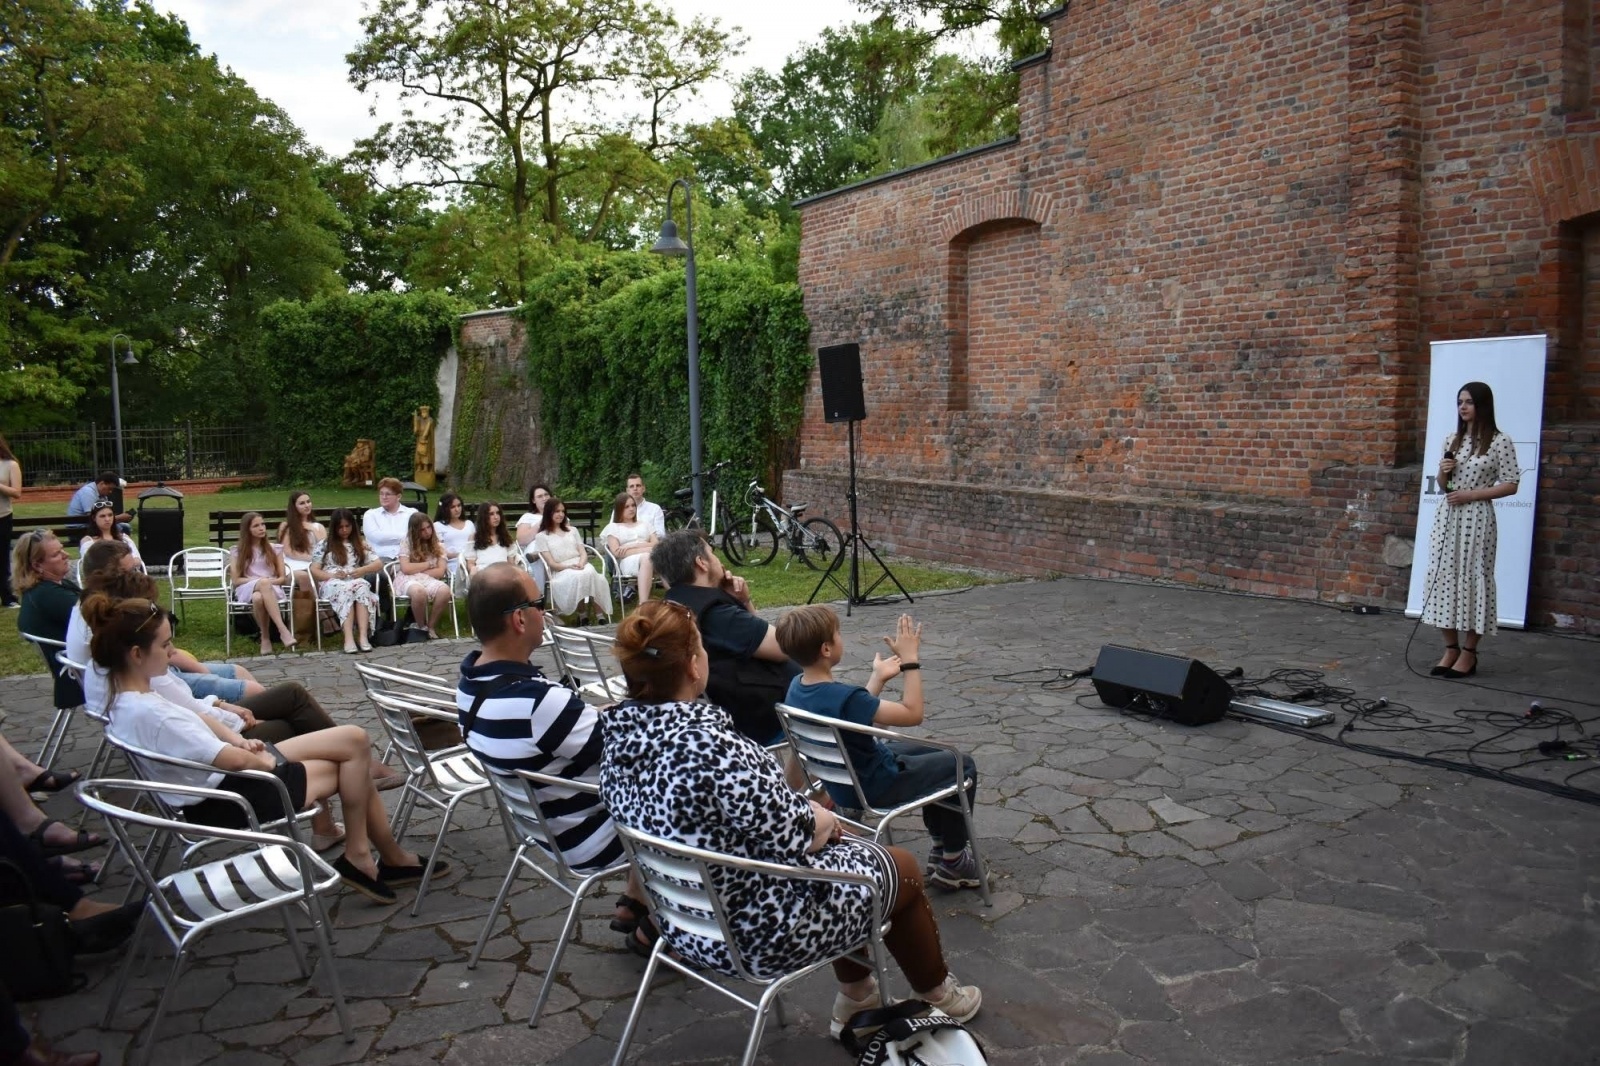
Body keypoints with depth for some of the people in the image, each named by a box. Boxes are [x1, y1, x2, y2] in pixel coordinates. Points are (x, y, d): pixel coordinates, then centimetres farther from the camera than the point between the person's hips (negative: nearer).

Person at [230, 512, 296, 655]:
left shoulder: (273, 549, 15)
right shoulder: (237, 551, 11)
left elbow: (282, 577, 12)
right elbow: (235, 580, 4)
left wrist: (268, 582, -10)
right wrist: (260, 581, -10)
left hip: (272, 589, 1)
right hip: (247, 590, -1)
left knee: (259, 598, -40)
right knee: (263, 583, -41)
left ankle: (265, 638, -35)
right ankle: (283, 630, -47)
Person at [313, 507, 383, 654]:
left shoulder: (360, 543, 19)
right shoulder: (325, 544, 15)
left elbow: (379, 564, 11)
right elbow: (314, 570, 7)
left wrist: (362, 570, -9)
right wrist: (332, 575, -12)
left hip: (356, 583, 1)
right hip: (331, 584, -1)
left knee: (362, 587, -37)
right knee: (345, 590, -38)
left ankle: (363, 636, -49)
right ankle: (349, 638, -53)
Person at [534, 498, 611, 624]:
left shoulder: (572, 530, 24)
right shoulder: (541, 536, 10)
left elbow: (583, 553, 14)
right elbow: (551, 563, 1)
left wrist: (581, 564, -11)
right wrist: (569, 566, -18)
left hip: (581, 566, 3)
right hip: (560, 571, -3)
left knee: (591, 574, -35)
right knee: (578, 577, -40)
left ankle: (598, 613, -35)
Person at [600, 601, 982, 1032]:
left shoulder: (619, 734, -8)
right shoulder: (709, 745, -35)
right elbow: (794, 839, -25)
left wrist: (806, 812, 2)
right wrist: (823, 819, -4)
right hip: (757, 931, -8)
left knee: (844, 848, 28)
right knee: (902, 868, 17)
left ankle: (855, 997, 43)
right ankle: (937, 994, 42)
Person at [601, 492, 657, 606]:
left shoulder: (643, 523, 28)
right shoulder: (613, 527, 16)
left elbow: (656, 544, 12)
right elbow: (617, 552, 0)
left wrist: (631, 546, -3)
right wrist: (646, 549, -8)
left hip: (651, 558, 3)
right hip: (628, 561, -3)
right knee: (646, 557, -39)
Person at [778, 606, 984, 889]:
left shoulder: (796, 687, -7)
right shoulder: (844, 696, -35)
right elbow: (913, 714, -27)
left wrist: (879, 678, 5)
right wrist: (911, 660, -22)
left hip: (843, 782, 9)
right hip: (874, 787, -9)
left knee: (934, 754, 26)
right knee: (961, 766, 8)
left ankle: (941, 843, 35)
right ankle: (953, 863, 20)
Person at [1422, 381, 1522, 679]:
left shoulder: (1500, 442, -5)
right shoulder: (1452, 440, 11)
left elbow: (1511, 485, -7)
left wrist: (1471, 493, -14)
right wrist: (1443, 473, -3)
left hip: (1476, 518, -5)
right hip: (1448, 516, 5)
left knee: (1472, 579, -2)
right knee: (1443, 578, 3)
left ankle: (1469, 653, 7)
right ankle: (1451, 648, 13)